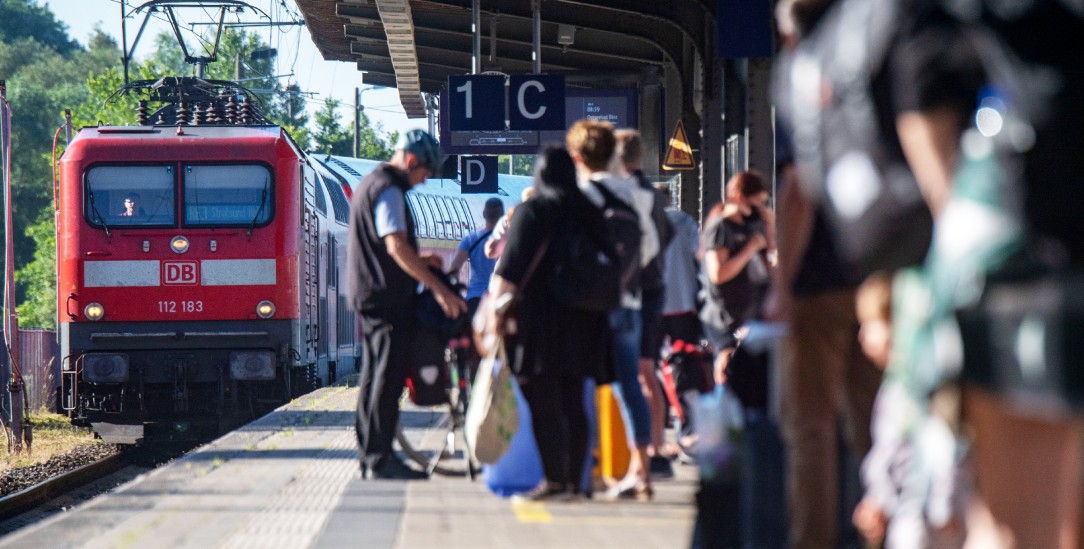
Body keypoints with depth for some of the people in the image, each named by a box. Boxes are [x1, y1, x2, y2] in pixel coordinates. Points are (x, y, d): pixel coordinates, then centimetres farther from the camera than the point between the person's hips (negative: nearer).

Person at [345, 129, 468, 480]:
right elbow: (396, 246, -24)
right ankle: (379, 458, -10)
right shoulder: (389, 190, -14)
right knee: (389, 376, -9)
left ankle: (369, 457, 15)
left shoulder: (371, 184, 19)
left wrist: (418, 261, 21)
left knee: (375, 375, 12)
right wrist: (439, 289, -26)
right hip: (387, 296, -11)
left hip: (366, 294, 11)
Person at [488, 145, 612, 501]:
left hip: (540, 319, -6)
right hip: (582, 324, 6)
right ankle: (573, 480, 11)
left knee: (543, 405, -5)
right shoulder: (591, 213, 9)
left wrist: (498, 305, -8)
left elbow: (512, 268, -14)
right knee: (573, 404, 10)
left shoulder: (532, 211, -8)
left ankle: (554, 479, -10)